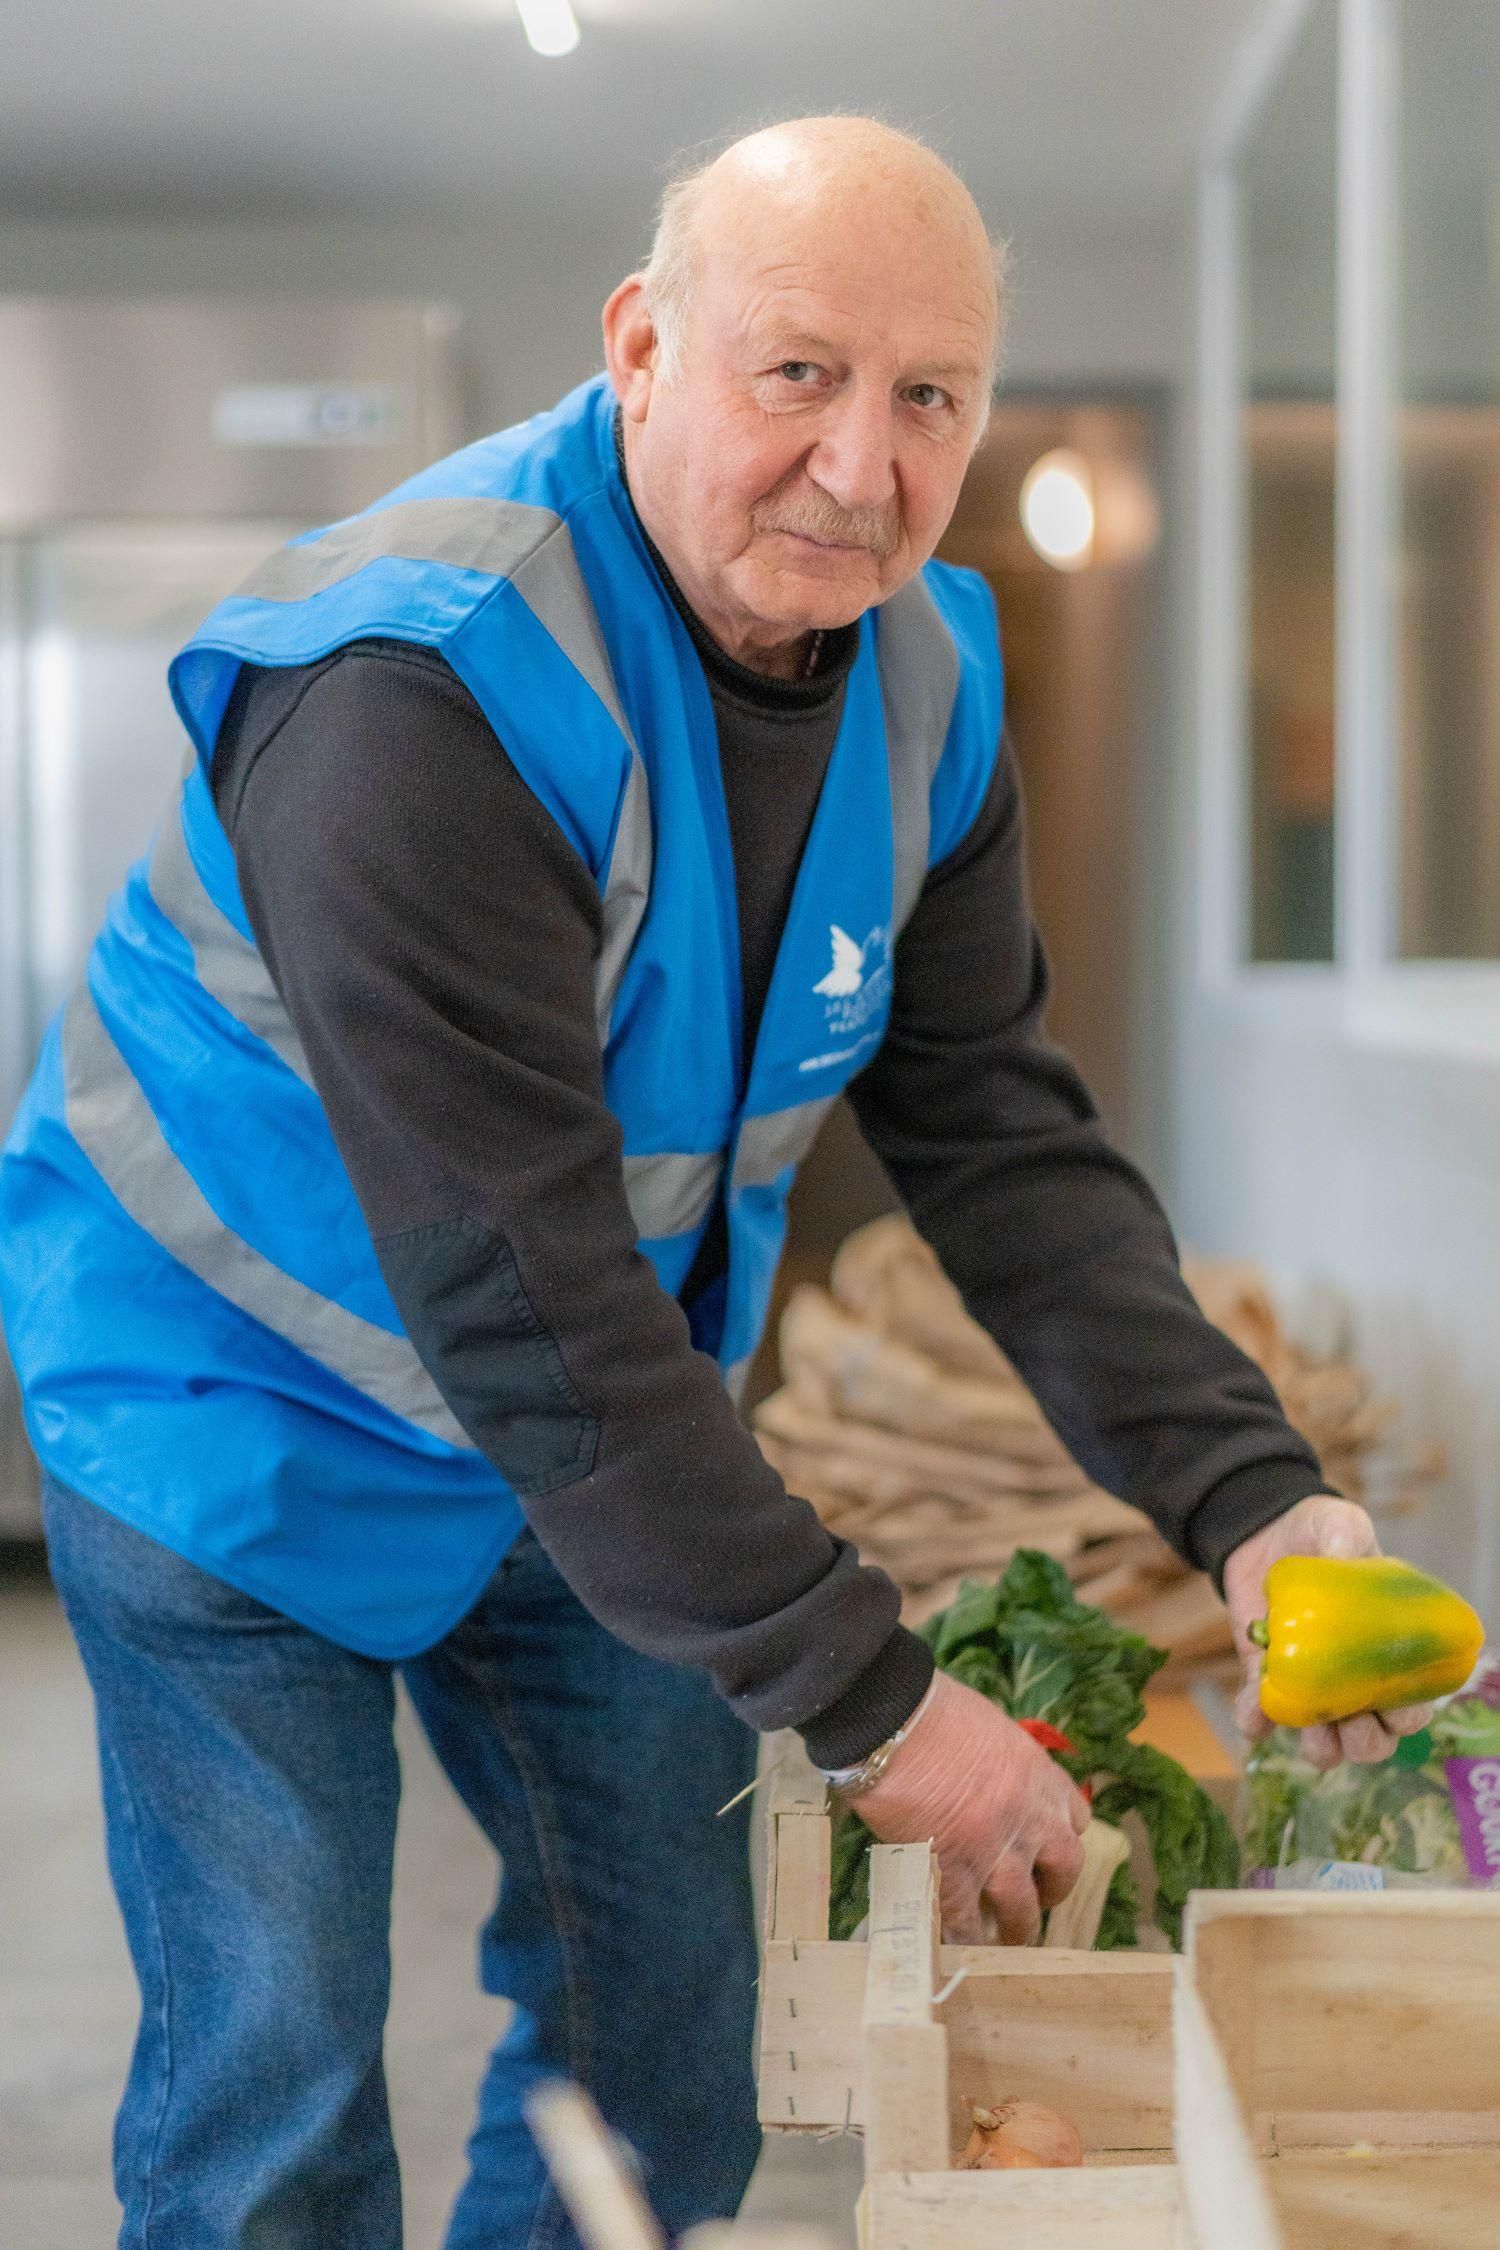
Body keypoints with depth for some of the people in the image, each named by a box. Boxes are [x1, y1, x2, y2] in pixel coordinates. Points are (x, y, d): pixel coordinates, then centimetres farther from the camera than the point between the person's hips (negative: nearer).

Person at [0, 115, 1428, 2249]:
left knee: (666, 2012, 14)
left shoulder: (925, 677, -8)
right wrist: (870, 1702, -32)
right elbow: (518, 1304, -35)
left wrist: (1249, 1493, -21)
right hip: (245, 1408, -7)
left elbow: (1004, 1137, -6)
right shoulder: (423, 686, -33)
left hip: (607, 1414, 7)